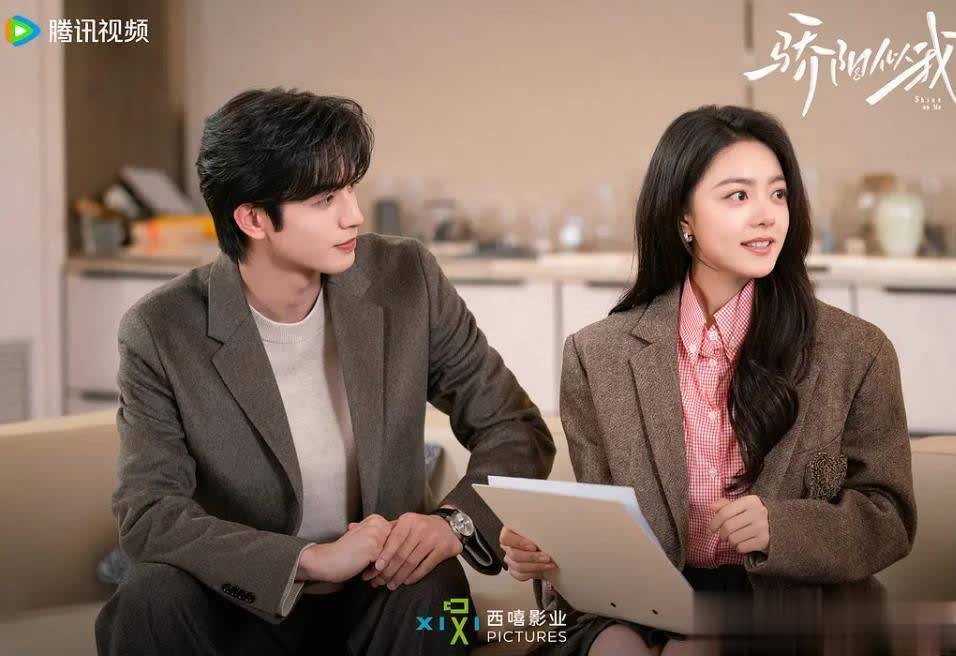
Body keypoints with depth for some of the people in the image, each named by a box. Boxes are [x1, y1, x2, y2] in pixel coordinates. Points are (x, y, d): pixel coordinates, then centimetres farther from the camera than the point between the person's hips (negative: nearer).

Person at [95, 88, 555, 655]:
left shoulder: (407, 280, -6)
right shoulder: (162, 333, -12)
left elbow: (517, 429, 0)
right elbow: (148, 514, -16)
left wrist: (455, 522, -21)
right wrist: (311, 559, -29)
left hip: (382, 598, 0)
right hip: (246, 606, 0)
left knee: (433, 587, -31)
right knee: (154, 600, -30)